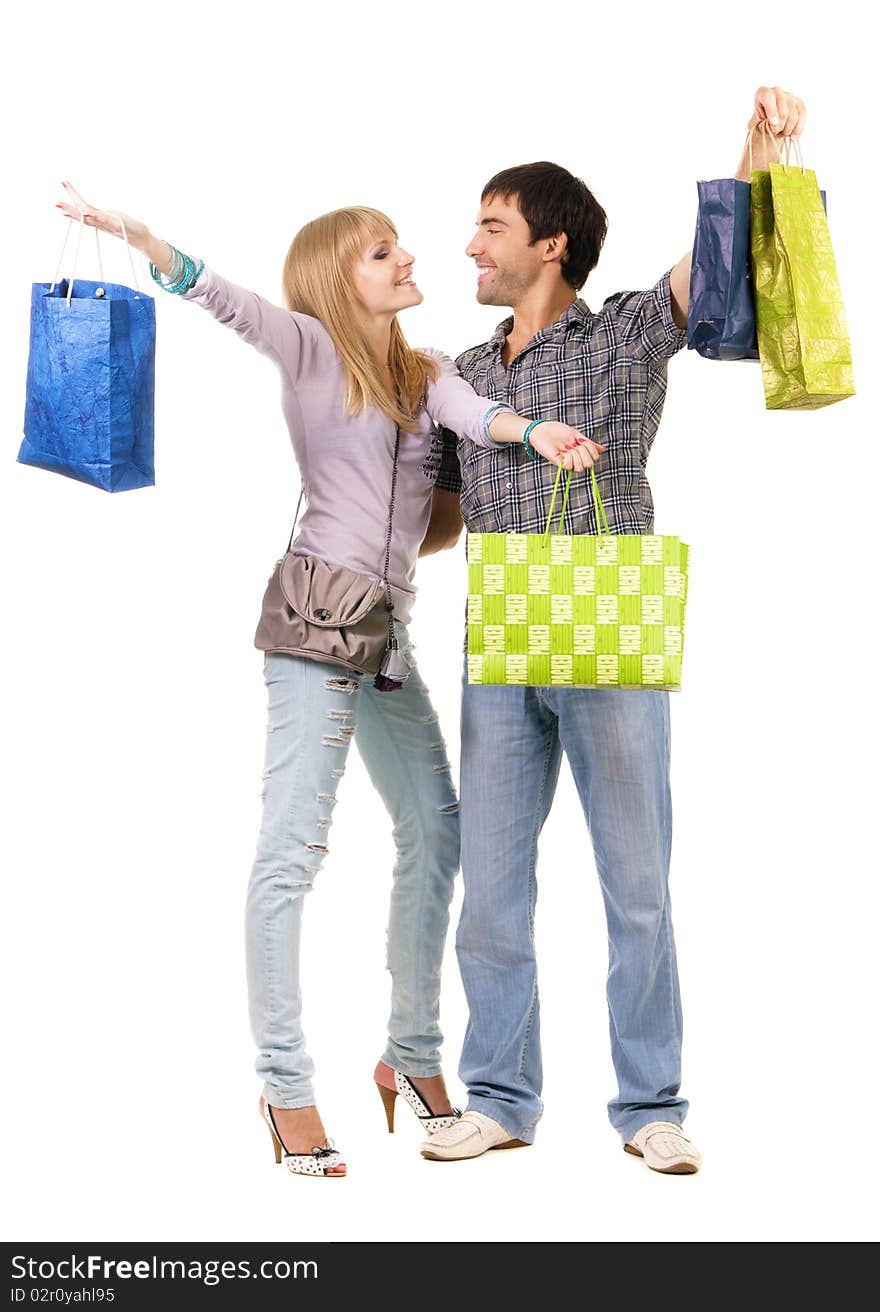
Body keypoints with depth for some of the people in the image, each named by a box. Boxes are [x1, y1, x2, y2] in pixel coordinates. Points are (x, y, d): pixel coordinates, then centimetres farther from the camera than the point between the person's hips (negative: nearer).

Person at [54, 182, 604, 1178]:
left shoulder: (426, 375, 16)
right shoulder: (312, 347, 3)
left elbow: (472, 413, -4)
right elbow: (226, 302, -12)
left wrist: (533, 431, -27)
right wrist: (135, 236, -29)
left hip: (388, 630, 7)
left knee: (436, 832, 8)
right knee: (293, 845, -10)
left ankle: (412, 1058, 21)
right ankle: (285, 1085, -7)